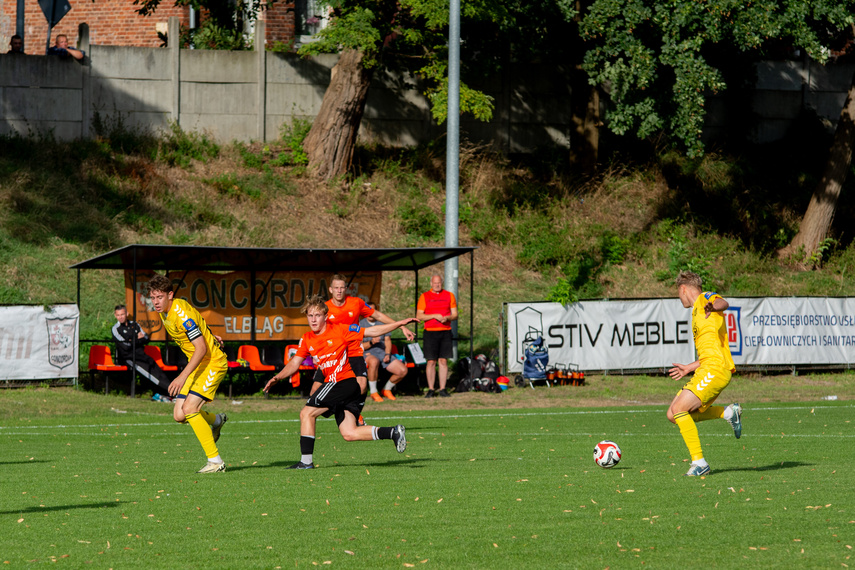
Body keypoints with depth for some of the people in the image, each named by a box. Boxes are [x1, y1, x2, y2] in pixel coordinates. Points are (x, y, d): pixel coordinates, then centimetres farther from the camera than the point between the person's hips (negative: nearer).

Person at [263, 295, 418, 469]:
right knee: (349, 434, -1)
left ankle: (306, 460, -8)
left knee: (307, 413, -10)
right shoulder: (307, 340, 12)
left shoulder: (339, 330, -6)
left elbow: (372, 331, -1)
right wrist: (277, 377, 0)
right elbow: (294, 363, 17)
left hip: (346, 381, -7)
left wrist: (399, 324, -6)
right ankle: (393, 432, 4)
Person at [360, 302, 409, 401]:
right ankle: (373, 392, -29)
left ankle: (386, 389, 13)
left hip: (383, 353, 5)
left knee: (403, 370, -14)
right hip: (368, 353, -5)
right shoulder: (361, 325, 2)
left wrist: (387, 354, -6)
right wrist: (371, 343, -23)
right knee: (374, 361, -43)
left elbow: (387, 340, 11)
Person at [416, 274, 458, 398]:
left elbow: (455, 314, 10)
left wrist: (447, 318, -12)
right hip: (430, 332, -1)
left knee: (443, 361, -1)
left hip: (445, 331, 1)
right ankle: (431, 389, 1)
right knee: (431, 361, -4)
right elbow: (419, 316, -1)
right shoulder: (424, 297, 5)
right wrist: (435, 316, -13)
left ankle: (442, 389, 3)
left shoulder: (449, 295, 11)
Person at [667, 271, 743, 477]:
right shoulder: (697, 312, 28)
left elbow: (723, 303, -26)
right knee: (674, 414, 5)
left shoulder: (705, 298, 0)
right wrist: (689, 368, 38)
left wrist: (713, 306, -48)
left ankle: (699, 462, -17)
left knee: (678, 409, -18)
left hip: (714, 369, -10)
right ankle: (728, 413, 7)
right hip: (706, 369, 10)